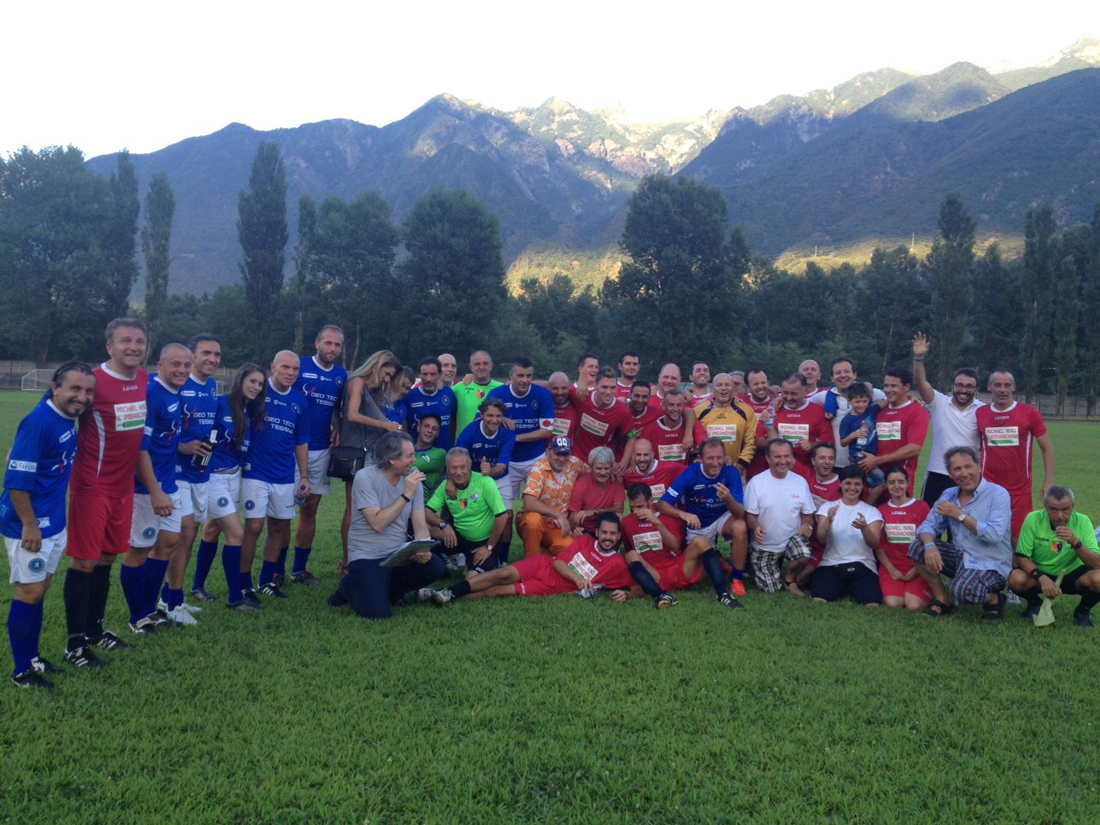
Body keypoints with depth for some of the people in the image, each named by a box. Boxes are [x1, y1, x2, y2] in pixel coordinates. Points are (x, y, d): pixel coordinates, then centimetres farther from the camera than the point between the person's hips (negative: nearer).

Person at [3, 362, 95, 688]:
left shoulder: (67, 414, 1)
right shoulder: (38, 422, -23)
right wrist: (30, 526, -19)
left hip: (55, 522, 8)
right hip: (31, 524, -8)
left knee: (40, 589, 16)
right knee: (30, 591, 1)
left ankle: (32, 658, 30)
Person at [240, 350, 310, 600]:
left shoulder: (299, 399, 8)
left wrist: (304, 477, 11)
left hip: (285, 475, 5)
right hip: (256, 472, -5)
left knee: (279, 527, 11)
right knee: (254, 526, -7)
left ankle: (268, 580, 26)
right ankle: (244, 586, 6)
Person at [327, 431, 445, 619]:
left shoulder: (413, 480, 1)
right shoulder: (365, 478, -14)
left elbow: (420, 525, -1)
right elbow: (377, 523, -22)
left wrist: (422, 549, -21)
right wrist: (406, 495, -24)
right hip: (367, 557, -5)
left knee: (435, 566, -22)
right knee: (378, 612, -21)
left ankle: (387, 590, 4)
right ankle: (350, 586, 13)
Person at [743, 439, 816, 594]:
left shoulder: (800, 482, -2)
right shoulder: (756, 482, -11)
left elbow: (808, 514, 4)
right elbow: (750, 515, -8)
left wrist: (807, 525, -19)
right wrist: (755, 526, -30)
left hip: (792, 538, 1)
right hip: (764, 545, -1)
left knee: (803, 555, -32)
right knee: (771, 589, -1)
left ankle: (790, 578, 2)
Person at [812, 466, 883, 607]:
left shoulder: (872, 511, 11)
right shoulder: (828, 507, 10)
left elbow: (874, 544, -5)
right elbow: (821, 539, -4)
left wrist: (864, 527, -26)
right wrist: (828, 521, -25)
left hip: (863, 566, 0)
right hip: (831, 565, 0)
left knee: (873, 605, -27)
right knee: (819, 601, -28)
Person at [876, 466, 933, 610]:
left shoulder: (921, 507, 4)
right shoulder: (881, 510, 11)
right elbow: (879, 545, 8)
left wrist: (917, 569, -8)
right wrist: (892, 570, -4)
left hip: (917, 569, -1)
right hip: (891, 568, 1)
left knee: (914, 606, -25)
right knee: (893, 604, -26)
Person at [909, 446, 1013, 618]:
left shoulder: (998, 494, -12)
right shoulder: (949, 495, 7)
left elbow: (994, 535, -25)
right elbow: (928, 526, 2)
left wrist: (960, 515, -16)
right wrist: (929, 545, -22)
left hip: (990, 565, -6)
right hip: (961, 557, 6)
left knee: (963, 589, -35)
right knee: (917, 547, -12)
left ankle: (994, 599, 2)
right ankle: (942, 600, 3)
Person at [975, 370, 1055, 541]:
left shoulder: (1029, 413, 0)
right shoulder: (980, 414, 6)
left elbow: (1046, 448, 3)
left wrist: (1049, 481, -3)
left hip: (1020, 489, -1)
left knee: (1018, 539, 0)